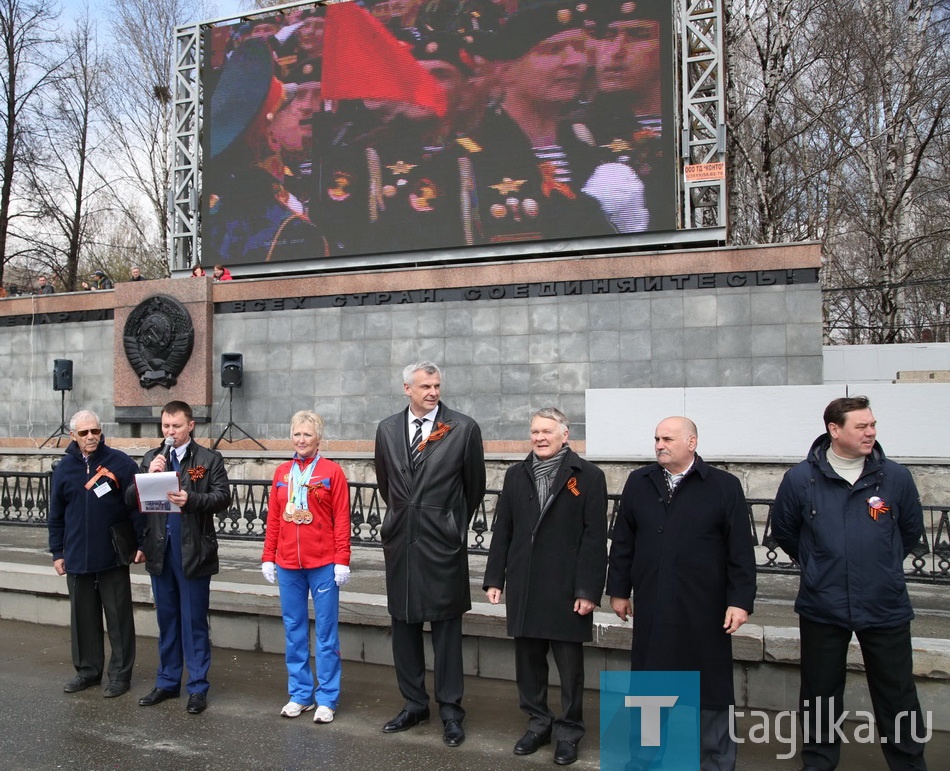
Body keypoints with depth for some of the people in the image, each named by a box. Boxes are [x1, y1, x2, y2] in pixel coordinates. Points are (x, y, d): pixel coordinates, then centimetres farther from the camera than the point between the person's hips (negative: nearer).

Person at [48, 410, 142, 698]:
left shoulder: (120, 462, -6)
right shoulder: (64, 468, 5)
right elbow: (56, 515, 11)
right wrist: (57, 552, 9)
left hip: (113, 557, -3)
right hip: (77, 558, 4)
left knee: (118, 617, 5)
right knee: (83, 617, 14)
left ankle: (120, 674, 16)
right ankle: (88, 669, 28)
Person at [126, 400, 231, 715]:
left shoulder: (209, 459, -2)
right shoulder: (151, 458, 10)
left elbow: (223, 497, -10)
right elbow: (130, 498, 4)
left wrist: (191, 499, -25)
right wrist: (149, 477, -13)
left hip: (193, 551, -4)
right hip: (159, 551, 4)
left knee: (194, 622, 4)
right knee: (166, 619, 16)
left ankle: (198, 688, 14)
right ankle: (167, 682, 28)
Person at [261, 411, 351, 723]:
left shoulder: (332, 471, -3)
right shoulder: (281, 472, 9)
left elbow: (342, 519, -6)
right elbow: (273, 518, 11)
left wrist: (342, 560, -10)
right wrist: (268, 557, 7)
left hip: (323, 564, -4)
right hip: (287, 565, 4)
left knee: (326, 632, 4)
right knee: (294, 631, 11)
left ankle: (327, 699, 14)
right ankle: (300, 694, 24)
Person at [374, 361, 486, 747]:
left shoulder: (463, 428, -7)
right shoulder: (387, 429, 4)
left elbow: (475, 486, 4)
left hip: (442, 542, -4)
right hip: (400, 540, 4)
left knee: (446, 627, 5)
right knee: (404, 625, 13)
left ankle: (450, 711, 17)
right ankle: (414, 704, 28)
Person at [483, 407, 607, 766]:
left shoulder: (588, 476, -4)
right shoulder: (516, 475, 9)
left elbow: (594, 538, -8)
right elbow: (502, 531, 9)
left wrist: (588, 589, -12)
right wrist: (494, 579, 5)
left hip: (567, 588, -4)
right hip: (523, 586, 4)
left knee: (570, 665, 7)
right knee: (528, 661, 13)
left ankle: (568, 731, 23)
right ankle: (538, 723, 30)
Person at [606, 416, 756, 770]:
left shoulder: (724, 486, -4)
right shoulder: (638, 482, 5)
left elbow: (741, 551, -5)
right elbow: (623, 541, 8)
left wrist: (740, 601, -9)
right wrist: (619, 590, 8)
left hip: (704, 610, -3)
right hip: (651, 608, 3)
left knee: (709, 687, 8)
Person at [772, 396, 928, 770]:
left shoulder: (896, 477, -5)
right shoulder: (801, 478, -8)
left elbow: (911, 531, 12)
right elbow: (783, 531, 8)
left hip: (886, 608, 0)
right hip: (822, 609, 0)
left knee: (897, 697, 9)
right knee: (821, 695, 14)